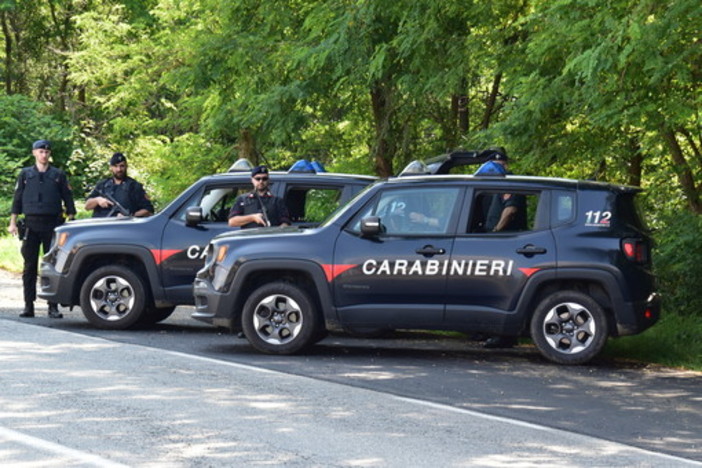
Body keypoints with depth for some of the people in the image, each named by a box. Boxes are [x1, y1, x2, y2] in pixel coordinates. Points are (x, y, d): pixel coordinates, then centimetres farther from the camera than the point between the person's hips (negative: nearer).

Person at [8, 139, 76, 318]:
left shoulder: (58, 175, 9)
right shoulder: (25, 174, 11)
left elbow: (68, 199, 9)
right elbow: (17, 199, 11)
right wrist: (12, 223, 4)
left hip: (52, 224, -1)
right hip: (31, 224, 1)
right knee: (29, 266, 0)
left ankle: (53, 306, 1)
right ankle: (29, 305, 3)